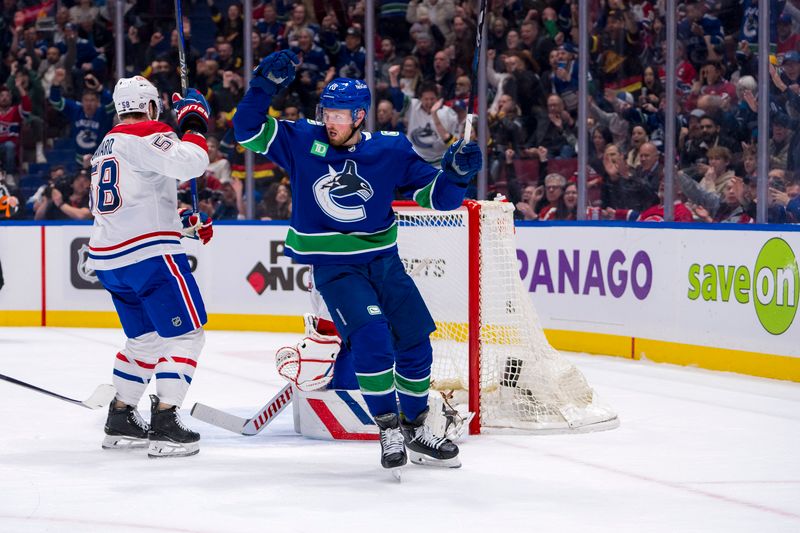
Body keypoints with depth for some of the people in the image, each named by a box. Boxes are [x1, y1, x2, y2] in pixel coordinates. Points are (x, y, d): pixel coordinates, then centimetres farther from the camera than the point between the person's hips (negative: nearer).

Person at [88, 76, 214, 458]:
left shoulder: (107, 146, 22)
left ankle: (120, 420, 23)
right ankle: (164, 424, -11)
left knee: (145, 338, 21)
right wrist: (194, 124, -9)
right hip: (149, 255, -9)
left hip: (110, 260, 9)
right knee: (185, 334, -4)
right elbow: (188, 163, -26)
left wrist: (185, 224, 22)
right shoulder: (147, 135, -8)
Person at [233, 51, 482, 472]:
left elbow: (436, 196, -1)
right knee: (371, 336, -21)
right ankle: (388, 430, -11)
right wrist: (264, 87, -21)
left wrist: (455, 174, -21)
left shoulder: (391, 151, -4)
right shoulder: (303, 141, -6)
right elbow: (248, 131, -7)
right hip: (331, 266, -3)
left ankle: (416, 430, 21)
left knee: (415, 342, 4)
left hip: (382, 259, 3)